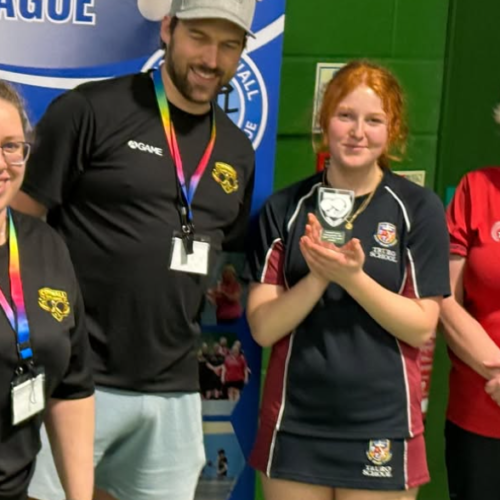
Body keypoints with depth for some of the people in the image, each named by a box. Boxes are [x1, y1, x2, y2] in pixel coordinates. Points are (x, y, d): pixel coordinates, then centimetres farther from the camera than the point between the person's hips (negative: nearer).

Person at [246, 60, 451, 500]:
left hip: (382, 429, -1)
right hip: (294, 426, 1)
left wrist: (353, 277, -21)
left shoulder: (419, 209, -4)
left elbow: (422, 327, -7)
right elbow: (263, 327, -4)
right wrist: (318, 277, -19)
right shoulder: (285, 208, -1)